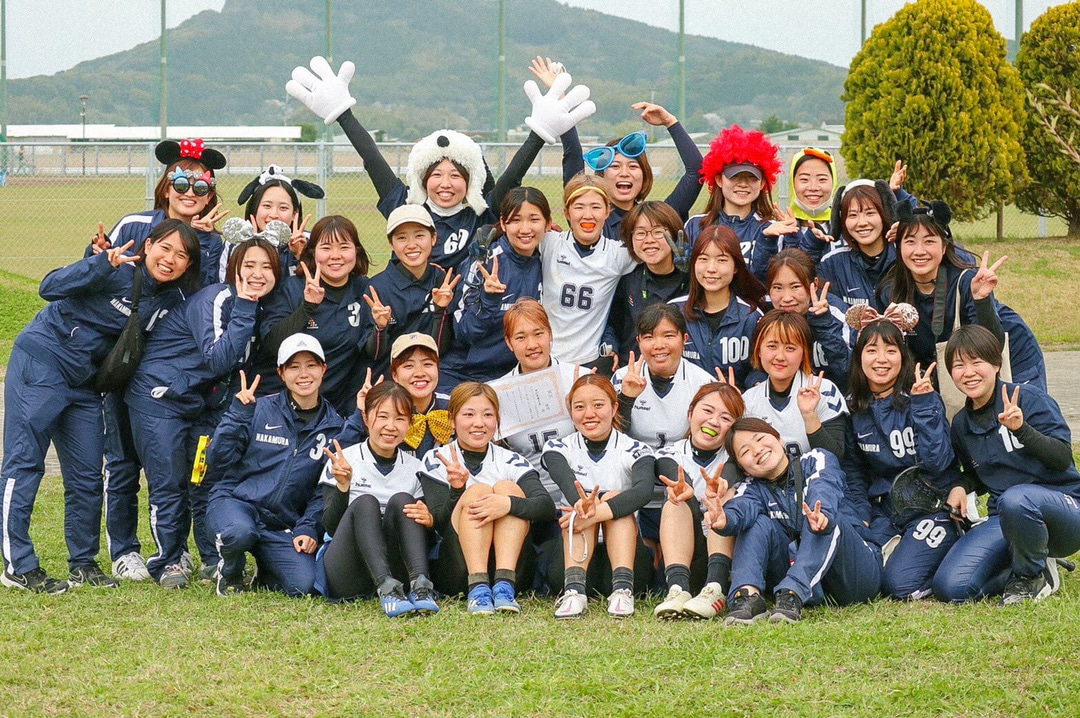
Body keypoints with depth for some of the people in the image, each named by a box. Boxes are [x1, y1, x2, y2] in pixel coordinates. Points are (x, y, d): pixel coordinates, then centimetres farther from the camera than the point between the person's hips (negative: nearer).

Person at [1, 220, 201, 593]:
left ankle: (83, 563, 20)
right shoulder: (118, 271, -17)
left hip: (84, 381, 7)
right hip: (40, 363, -7)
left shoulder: (174, 298, 2)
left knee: (88, 477, 8)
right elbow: (51, 288, -25)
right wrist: (103, 262, -36)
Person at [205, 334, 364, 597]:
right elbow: (217, 463, -4)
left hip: (285, 525, 3)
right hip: (235, 500, -2)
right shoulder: (260, 410, 0)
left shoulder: (335, 427, 8)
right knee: (239, 533, -39)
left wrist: (309, 528, -10)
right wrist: (238, 413, -11)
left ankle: (264, 571, 14)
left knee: (302, 585, -24)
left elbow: (326, 489, 6)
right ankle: (231, 571, 0)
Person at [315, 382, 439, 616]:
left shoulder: (414, 468, 11)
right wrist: (342, 486, -22)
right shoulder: (343, 461, 2)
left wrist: (428, 520, -14)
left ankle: (420, 585, -41)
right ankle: (386, 588, -51)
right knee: (365, 502, -28)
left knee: (401, 500, -21)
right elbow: (330, 525, -4)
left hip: (396, 568, 2)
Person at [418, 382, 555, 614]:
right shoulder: (436, 461, 8)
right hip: (455, 575, -1)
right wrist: (456, 491, -24)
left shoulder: (512, 462, 9)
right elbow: (439, 525, -3)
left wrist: (508, 504, -30)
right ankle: (478, 587, -41)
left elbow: (547, 507, -9)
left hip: (512, 564, 1)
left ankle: (504, 584, -35)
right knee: (477, 491, -21)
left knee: (507, 488, -18)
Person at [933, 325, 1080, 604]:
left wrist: (1021, 429, -31)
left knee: (1015, 500, -42)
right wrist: (961, 487, 4)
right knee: (950, 587, -20)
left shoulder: (1030, 399, -8)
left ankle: (1034, 574, -11)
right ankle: (1028, 567, 8)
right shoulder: (961, 425, 10)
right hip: (1004, 520, 5)